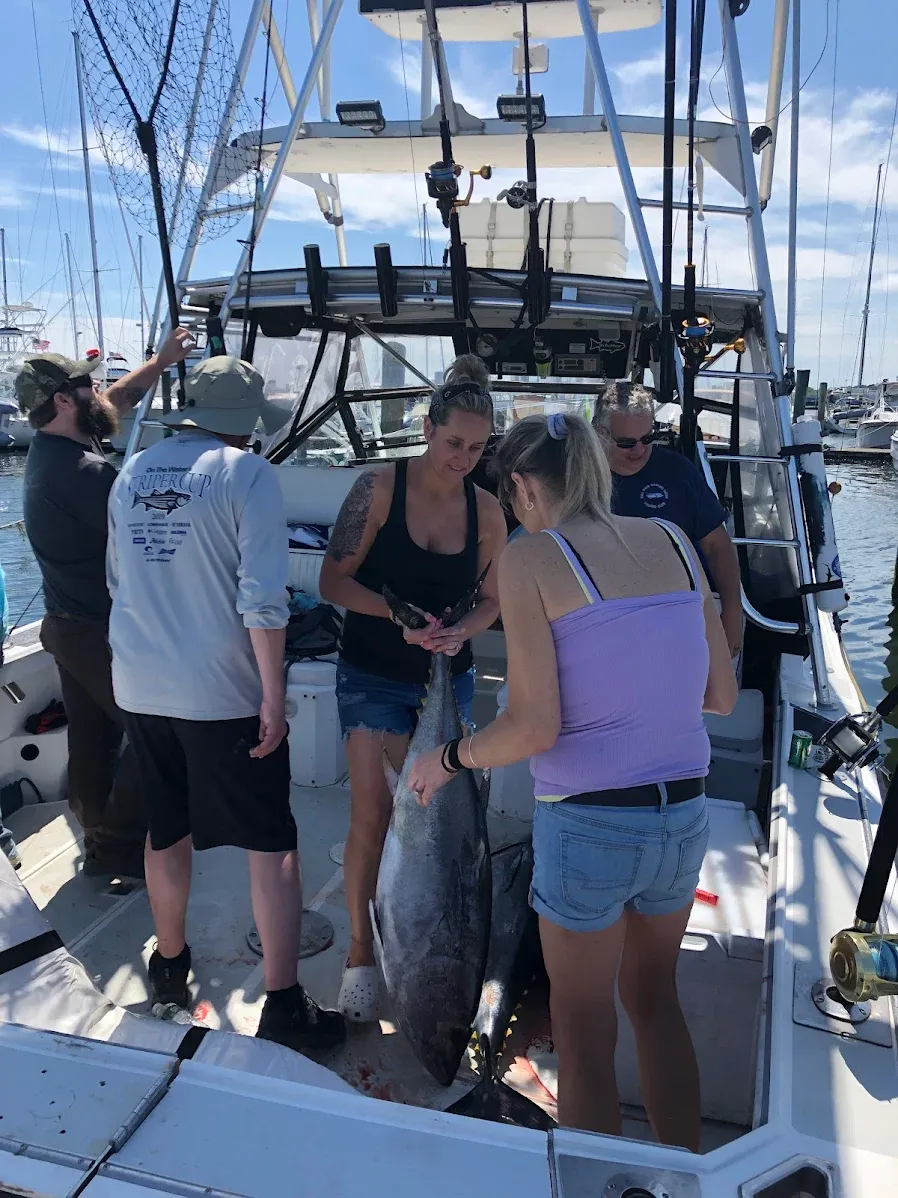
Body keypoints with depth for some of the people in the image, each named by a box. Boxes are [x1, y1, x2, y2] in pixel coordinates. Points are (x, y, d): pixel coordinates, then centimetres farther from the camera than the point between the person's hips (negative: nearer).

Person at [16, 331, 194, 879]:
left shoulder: (49, 450, 7)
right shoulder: (85, 472, -24)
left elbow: (117, 401, 20)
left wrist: (160, 362, 16)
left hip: (68, 624, 10)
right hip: (103, 633, -10)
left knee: (94, 737, 19)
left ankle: (98, 834, 32)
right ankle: (117, 845, 10)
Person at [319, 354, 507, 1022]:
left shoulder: (486, 510, -3)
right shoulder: (380, 489, -13)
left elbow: (492, 599, 5)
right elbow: (334, 581, -12)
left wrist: (461, 633, -16)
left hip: (448, 679, 4)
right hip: (374, 678, -3)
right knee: (372, 817, -4)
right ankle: (361, 953, 17)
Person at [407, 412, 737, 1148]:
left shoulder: (532, 558, -12)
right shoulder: (673, 542, 3)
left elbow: (536, 727, -17)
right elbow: (722, 695, 7)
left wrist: (448, 759, 0)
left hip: (590, 825, -6)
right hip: (685, 817, 6)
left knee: (586, 1038, 17)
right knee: (655, 1000, 29)